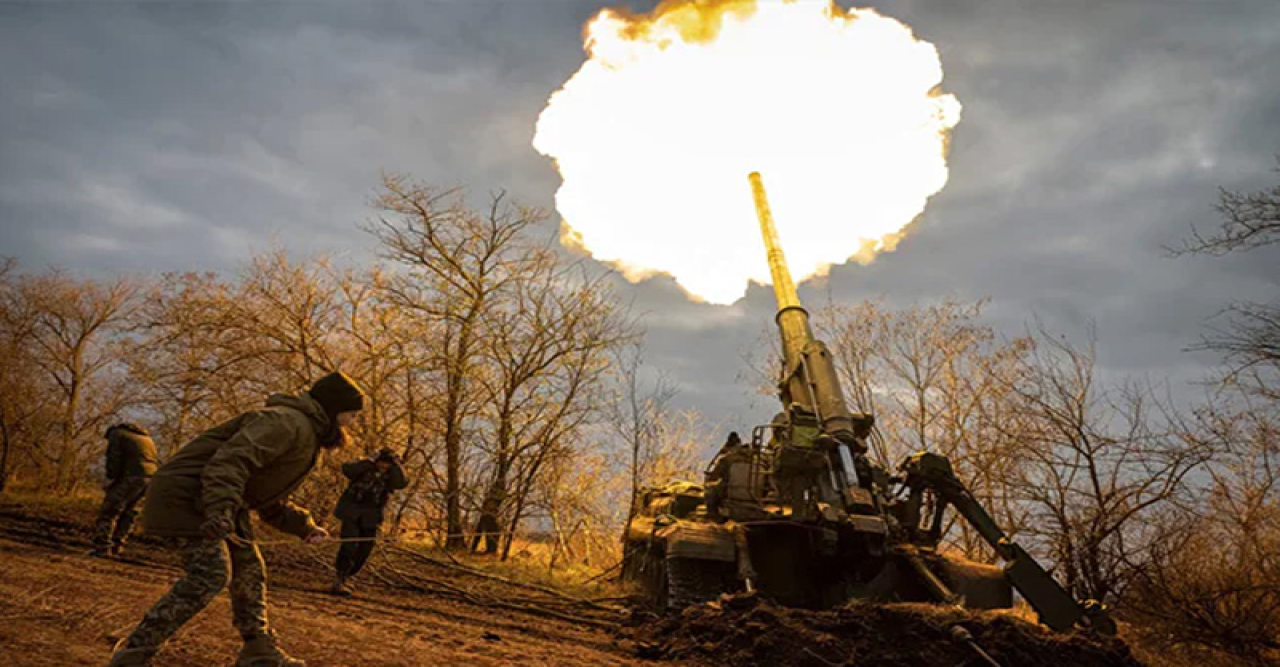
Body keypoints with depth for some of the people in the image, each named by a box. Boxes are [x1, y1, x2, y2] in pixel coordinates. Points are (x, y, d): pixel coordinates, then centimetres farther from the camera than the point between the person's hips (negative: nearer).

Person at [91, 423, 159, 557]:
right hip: (151, 477, 7)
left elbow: (114, 458, -5)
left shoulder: (116, 433, 10)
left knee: (109, 510, -1)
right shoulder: (146, 437, 30)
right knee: (128, 511, 17)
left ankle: (102, 548, -6)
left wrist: (111, 478, -2)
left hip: (132, 476, -7)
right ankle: (116, 546, 18)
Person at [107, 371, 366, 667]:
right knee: (210, 574, -18)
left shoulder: (307, 434, 15)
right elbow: (231, 459, -33)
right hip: (188, 494, -11)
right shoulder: (289, 422, -19)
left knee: (250, 572, 11)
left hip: (221, 503, 11)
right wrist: (221, 510, -44)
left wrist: (304, 527, 9)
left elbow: (271, 502, 21)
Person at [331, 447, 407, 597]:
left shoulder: (391, 474, -1)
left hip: (370, 517, 4)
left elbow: (402, 483, -22)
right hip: (351, 512, -4)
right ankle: (338, 580, -6)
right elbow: (347, 469, -25)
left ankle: (346, 576, 29)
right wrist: (370, 461, -27)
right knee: (349, 545, -16)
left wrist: (397, 464, -23)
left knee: (364, 550, 7)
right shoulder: (366, 467, -7)